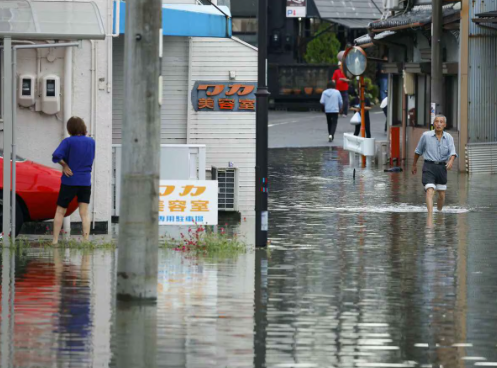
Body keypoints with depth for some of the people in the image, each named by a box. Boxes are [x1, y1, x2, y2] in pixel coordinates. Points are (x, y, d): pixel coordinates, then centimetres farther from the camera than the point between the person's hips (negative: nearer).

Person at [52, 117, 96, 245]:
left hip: (69, 181, -3)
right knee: (84, 213, 1)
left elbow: (56, 156, -23)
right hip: (85, 181, 3)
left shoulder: (68, 142, -11)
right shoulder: (91, 142, 4)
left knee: (60, 211, 9)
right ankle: (86, 240, -10)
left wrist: (64, 165, -6)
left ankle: (55, 240, 6)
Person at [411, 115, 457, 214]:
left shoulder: (448, 137, 2)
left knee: (442, 195, 13)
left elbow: (452, 152, -11)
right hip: (429, 166, -3)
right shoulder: (426, 135, -1)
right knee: (430, 191, -21)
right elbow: (418, 151, 12)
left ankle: (439, 212, 36)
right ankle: (430, 214, -32)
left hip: (442, 167, 3)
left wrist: (451, 161, -33)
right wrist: (414, 165, 21)